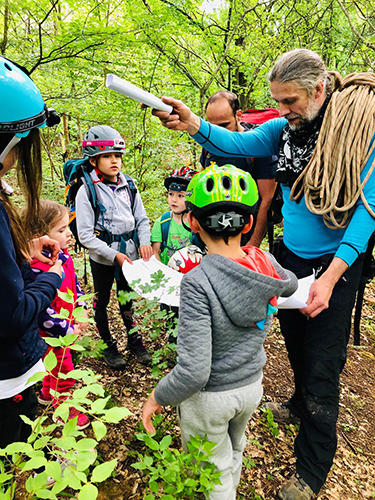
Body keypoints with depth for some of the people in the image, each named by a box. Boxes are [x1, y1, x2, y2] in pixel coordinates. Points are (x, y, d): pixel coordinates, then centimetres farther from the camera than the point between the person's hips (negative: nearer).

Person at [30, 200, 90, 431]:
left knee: (57, 363, 29)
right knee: (63, 371, 10)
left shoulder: (63, 256, -5)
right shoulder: (37, 270, -34)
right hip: (50, 333, -8)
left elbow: (75, 284, 9)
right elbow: (43, 312, -30)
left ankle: (47, 392, 55)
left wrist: (81, 310, 0)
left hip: (67, 326, 8)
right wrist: (68, 330, -20)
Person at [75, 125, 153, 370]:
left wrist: (145, 242, -12)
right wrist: (114, 255, -18)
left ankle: (134, 340, 38)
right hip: (102, 259, -3)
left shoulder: (128, 186, -1)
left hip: (129, 255, 3)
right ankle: (109, 346, 35)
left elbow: (142, 220, 6)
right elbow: (85, 235, -15)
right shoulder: (87, 191, -13)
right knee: (101, 303, 14)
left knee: (127, 300, 19)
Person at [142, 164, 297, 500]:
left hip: (209, 397, -6)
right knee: (234, 451, 33)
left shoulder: (197, 282, -31)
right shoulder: (266, 264, -14)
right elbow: (290, 284, 12)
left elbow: (193, 372, -33)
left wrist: (158, 397, -15)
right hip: (253, 385, 6)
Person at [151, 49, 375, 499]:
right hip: (290, 256, 6)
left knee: (321, 368, 4)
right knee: (295, 341, 24)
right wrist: (192, 124, -26)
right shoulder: (287, 128, 2)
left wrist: (330, 276, -27)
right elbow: (239, 144, -7)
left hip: (334, 266, -5)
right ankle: (301, 404, 54)